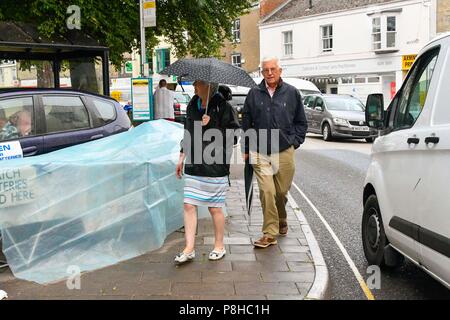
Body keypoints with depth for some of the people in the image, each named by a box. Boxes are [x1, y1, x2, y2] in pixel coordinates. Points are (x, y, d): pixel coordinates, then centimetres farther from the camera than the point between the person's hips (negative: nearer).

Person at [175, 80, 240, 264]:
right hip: (193, 166, 6)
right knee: (189, 206, 1)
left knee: (215, 208, 6)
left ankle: (219, 246, 24)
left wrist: (210, 126, -19)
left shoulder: (222, 107, -10)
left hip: (215, 167, -5)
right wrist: (182, 157, 19)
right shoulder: (192, 105, 10)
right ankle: (189, 249, 9)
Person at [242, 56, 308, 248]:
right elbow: (246, 123, 11)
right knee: (267, 192, -8)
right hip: (260, 153, 0)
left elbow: (301, 122, 14)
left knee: (282, 191, 9)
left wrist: (295, 141, 5)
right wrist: (246, 149, 8)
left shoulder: (292, 93, 5)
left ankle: (281, 222, 37)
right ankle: (270, 234, -2)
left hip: (284, 152, 1)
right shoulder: (254, 94, 5)